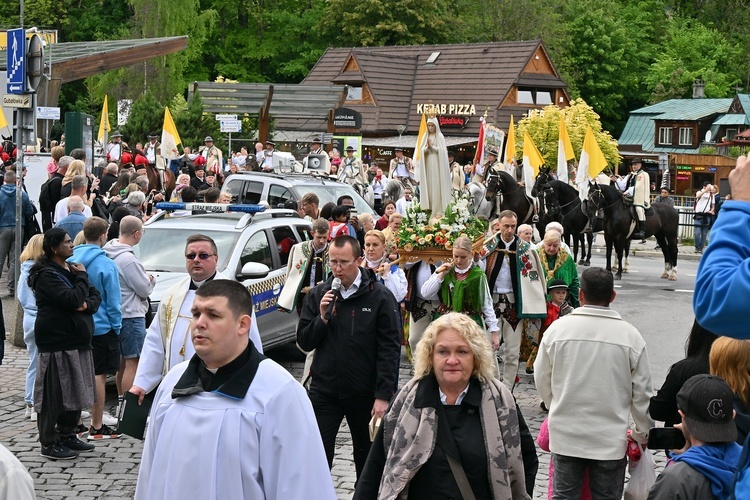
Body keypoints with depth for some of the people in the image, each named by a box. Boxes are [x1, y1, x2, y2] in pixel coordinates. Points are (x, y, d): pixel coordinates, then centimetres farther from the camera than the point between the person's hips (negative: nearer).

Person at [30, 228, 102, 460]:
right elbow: (71, 299, -23)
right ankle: (49, 443, 1)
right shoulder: (47, 275, -13)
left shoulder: (71, 269, 15)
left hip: (77, 340, 9)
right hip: (57, 342, -9)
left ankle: (67, 435, 26)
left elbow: (95, 295, 13)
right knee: (54, 394, -5)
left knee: (75, 391, 14)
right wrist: (82, 277, -9)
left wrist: (88, 304, -10)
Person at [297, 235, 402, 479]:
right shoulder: (318, 294, 3)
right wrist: (322, 318, -14)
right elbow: (304, 342, 5)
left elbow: (390, 349, -9)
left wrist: (383, 395, -14)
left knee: (368, 459, 14)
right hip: (324, 389, 2)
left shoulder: (380, 296, -8)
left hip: (364, 392, -2)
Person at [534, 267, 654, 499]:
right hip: (611, 439, -1)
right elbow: (641, 392, -3)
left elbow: (542, 379, 4)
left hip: (565, 435, 1)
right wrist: (642, 434, 12)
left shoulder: (558, 328, -7)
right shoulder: (630, 335, -9)